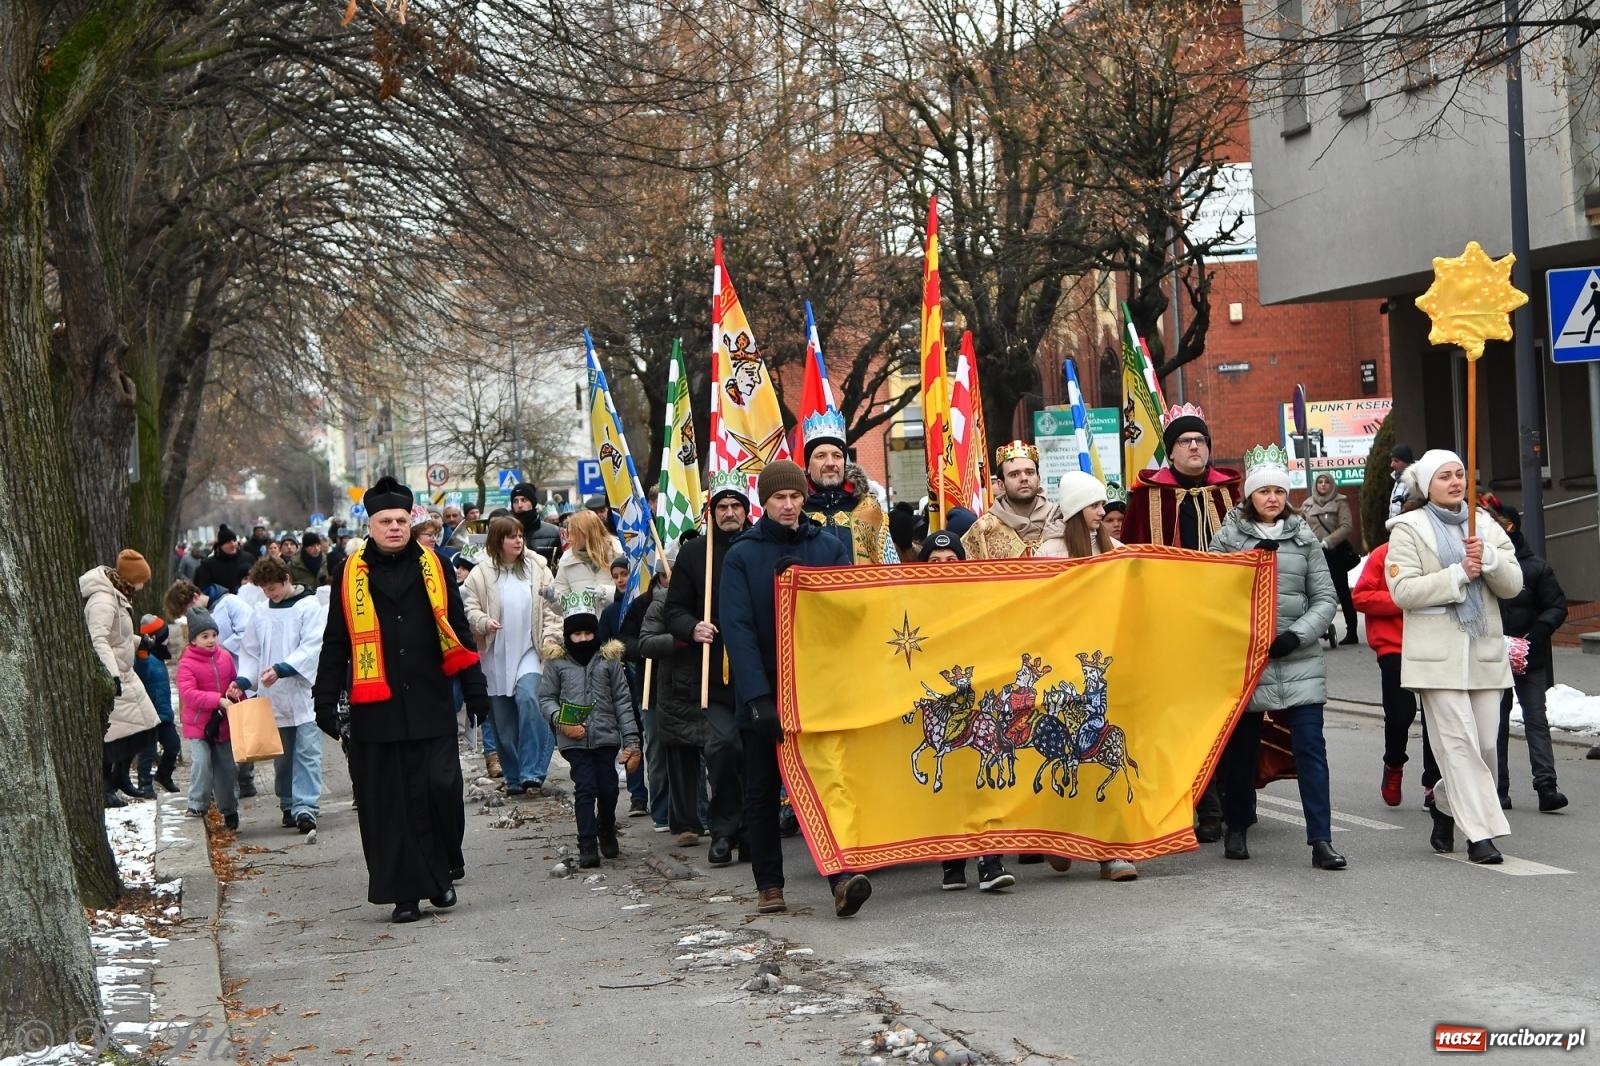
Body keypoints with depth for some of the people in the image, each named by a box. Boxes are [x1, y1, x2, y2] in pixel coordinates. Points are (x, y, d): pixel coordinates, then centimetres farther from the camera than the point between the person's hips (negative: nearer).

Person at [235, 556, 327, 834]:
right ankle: (288, 806, 19)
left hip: (304, 694, -5)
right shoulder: (260, 613, 12)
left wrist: (281, 669, -23)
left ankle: (306, 807, -12)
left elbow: (311, 647, -12)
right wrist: (243, 680, -1)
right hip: (273, 698, 5)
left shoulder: (310, 607, -3)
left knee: (307, 753, -8)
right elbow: (251, 652, 16)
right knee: (281, 756, 10)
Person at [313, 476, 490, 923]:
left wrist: (475, 689, 8)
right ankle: (404, 892, 11)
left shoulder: (433, 567, 7)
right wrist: (325, 702, 5)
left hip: (431, 706, 0)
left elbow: (458, 633, 11)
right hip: (375, 711, 0)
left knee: (440, 789, -7)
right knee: (387, 803, 2)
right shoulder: (351, 575, 5)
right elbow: (335, 645, 9)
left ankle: (441, 873, 14)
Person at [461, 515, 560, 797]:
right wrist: (483, 622, -18)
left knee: (527, 699, -23)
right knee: (503, 720, 5)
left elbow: (551, 608, 5)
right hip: (495, 655, 1)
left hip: (529, 652, -1)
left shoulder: (537, 569, 3)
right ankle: (513, 777, 19)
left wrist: (550, 640, -5)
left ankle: (532, 772, -20)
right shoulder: (481, 574, 0)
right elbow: (469, 607, 1)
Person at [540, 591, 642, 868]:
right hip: (574, 739, -1)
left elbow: (622, 700, 5)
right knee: (585, 788, -8)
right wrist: (560, 720, -12)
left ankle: (606, 832, 29)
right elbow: (546, 697, 7)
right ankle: (587, 844, -2)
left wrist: (631, 740, 1)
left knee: (608, 787, 2)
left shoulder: (609, 658, 5)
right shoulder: (556, 661, 3)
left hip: (606, 735, 1)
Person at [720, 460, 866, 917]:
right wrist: (758, 698, -21)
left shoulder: (830, 548, 7)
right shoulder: (741, 556, 0)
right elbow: (737, 628, -10)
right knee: (761, 791, 7)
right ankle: (769, 886, 17)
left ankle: (842, 877, -16)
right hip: (762, 693, 0)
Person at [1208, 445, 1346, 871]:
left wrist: (1297, 635, -10)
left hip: (1299, 661, 1)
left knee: (1311, 748, -6)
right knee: (1241, 749, 10)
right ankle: (1236, 829, 27)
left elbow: (1325, 598, 5)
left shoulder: (1304, 538, 8)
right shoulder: (1227, 538, 2)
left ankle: (1321, 841, -6)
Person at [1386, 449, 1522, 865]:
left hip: (1484, 650, 5)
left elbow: (1513, 585, 7)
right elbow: (1403, 590, -11)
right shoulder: (1409, 528, 0)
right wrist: (1459, 573, -15)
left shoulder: (1485, 524, 14)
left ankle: (1445, 804, 30)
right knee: (1459, 743, -9)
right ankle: (1480, 833, -7)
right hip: (1438, 653, -5)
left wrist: (1489, 558, -12)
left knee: (1484, 744, 6)